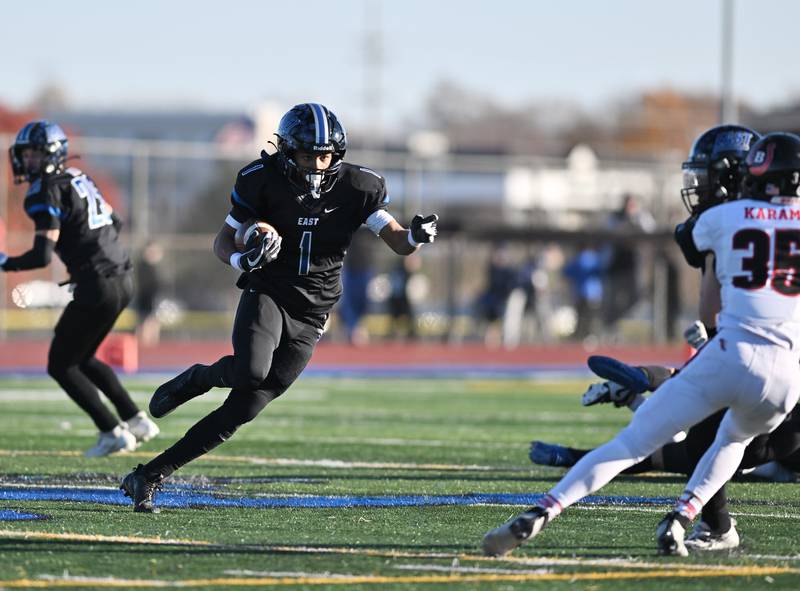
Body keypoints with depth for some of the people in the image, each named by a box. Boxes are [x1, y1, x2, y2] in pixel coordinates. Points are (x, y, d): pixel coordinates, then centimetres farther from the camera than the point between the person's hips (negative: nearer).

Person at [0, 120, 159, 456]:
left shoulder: (47, 193, -13)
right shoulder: (78, 179, 14)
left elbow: (42, 256, -19)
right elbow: (114, 222, 25)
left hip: (98, 287, -9)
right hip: (122, 280, 9)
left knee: (61, 366, 5)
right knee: (82, 358, 25)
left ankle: (113, 432, 2)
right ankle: (136, 421, 22)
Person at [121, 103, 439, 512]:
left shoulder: (356, 186, -5)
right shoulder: (263, 181, -9)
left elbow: (398, 243, -3)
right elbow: (223, 242, 0)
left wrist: (416, 236, -28)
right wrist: (242, 260, -23)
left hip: (309, 318, 2)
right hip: (266, 294, -2)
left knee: (240, 411, -3)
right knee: (251, 371, -34)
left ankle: (149, 476, 6)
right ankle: (198, 379, 1)